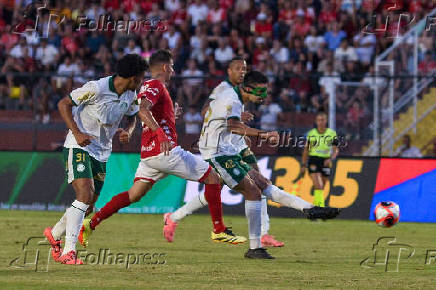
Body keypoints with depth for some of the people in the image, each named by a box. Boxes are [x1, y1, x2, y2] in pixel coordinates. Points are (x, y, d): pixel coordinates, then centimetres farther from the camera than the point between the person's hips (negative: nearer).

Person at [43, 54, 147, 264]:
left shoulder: (131, 95, 2)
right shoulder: (96, 89, -19)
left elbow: (132, 117, 21)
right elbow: (64, 104, -12)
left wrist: (127, 132, -3)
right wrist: (77, 133, -22)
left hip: (102, 152, 8)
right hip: (79, 147, -7)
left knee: (88, 206, 9)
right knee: (85, 194, -24)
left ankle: (55, 234, 35)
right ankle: (68, 252, -25)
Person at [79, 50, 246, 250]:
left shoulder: (147, 86, 20)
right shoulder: (156, 86, -9)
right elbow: (143, 111, -27)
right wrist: (161, 135, -39)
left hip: (149, 153, 10)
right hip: (166, 151, -10)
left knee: (134, 195, 11)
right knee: (212, 177, -1)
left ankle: (91, 223, 2)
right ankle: (219, 231, 1)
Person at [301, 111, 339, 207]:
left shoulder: (332, 133, 2)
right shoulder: (311, 134, 4)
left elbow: (336, 150, -1)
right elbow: (306, 150, 10)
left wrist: (331, 159, -20)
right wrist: (304, 165, 8)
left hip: (326, 162, 2)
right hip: (314, 161, -2)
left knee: (321, 188, 11)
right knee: (318, 186, -18)